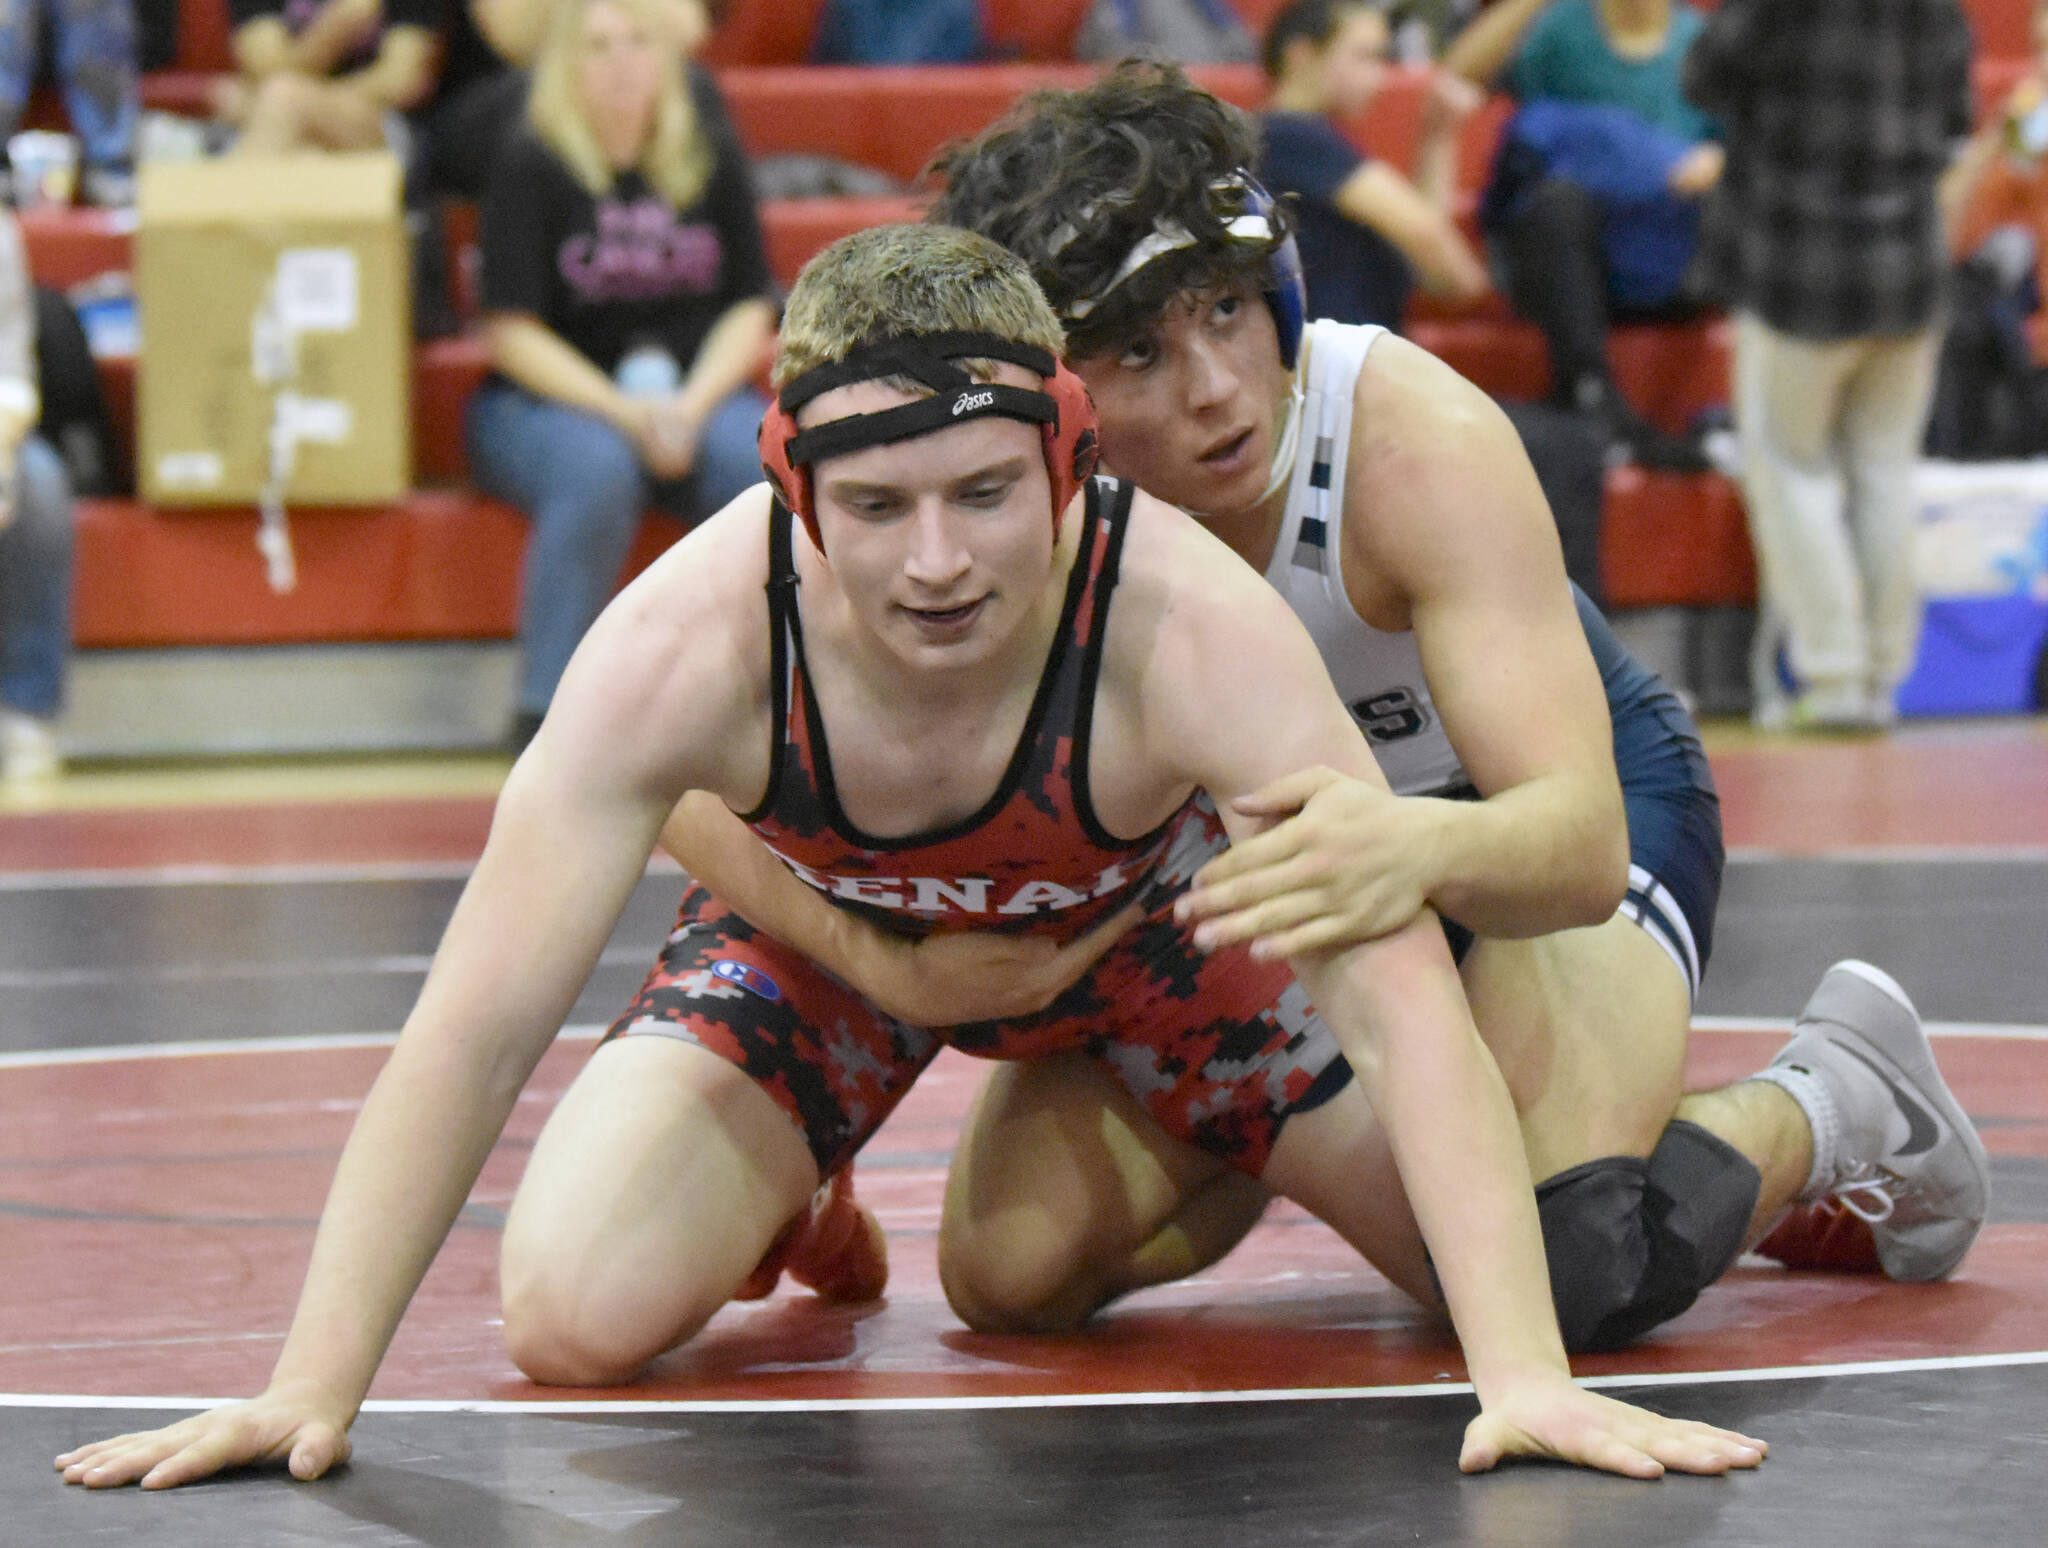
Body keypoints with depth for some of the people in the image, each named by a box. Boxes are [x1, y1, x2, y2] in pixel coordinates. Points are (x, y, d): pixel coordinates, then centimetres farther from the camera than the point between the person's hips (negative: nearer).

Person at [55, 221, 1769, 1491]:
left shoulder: (1192, 627, -41)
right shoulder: (688, 641, -38)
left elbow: (1406, 1007, -40)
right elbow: (472, 1033, -34)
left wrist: (1527, 1377, -50)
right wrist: (314, 1383, -41)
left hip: (1147, 923, 0)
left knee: (1579, 1245, -7)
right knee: (576, 1320, -20)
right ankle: (781, 1202, 17)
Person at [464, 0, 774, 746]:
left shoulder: (713, 166, 10)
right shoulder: (531, 168, -3)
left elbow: (749, 312, 8)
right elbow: (513, 334, -7)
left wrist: (691, 407, -12)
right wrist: (624, 414, -19)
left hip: (695, 398, 3)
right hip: (545, 404, -3)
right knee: (598, 474, -37)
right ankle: (545, 713, -29)